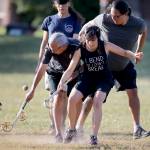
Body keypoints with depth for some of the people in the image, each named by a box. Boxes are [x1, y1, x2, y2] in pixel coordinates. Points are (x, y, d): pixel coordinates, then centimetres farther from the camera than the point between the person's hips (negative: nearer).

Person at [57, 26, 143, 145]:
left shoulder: (105, 46, -16)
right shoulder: (80, 50, -16)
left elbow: (124, 52, -7)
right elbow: (70, 69, -19)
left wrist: (135, 55, -28)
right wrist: (62, 82, -35)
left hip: (104, 79, -1)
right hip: (87, 78, 1)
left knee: (97, 102, -25)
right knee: (72, 99, -16)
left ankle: (94, 136, -20)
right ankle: (72, 129, 8)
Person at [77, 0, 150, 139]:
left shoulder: (138, 24, -21)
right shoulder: (104, 20, -27)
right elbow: (88, 26, -8)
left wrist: (138, 51, 6)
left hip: (125, 65, 2)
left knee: (133, 92, -3)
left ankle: (137, 129, 2)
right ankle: (79, 126, 2)